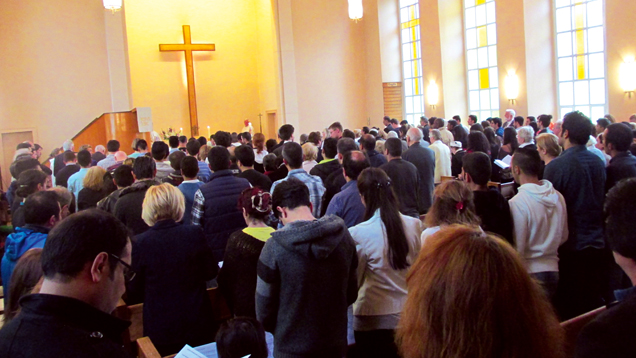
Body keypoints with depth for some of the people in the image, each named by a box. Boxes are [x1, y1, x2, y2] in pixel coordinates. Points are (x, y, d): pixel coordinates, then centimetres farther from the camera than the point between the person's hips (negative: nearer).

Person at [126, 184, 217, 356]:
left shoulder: (139, 243, -15)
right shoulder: (195, 234, -12)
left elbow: (134, 294, -6)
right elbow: (210, 272, 1)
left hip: (160, 328, -1)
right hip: (198, 324, 1)